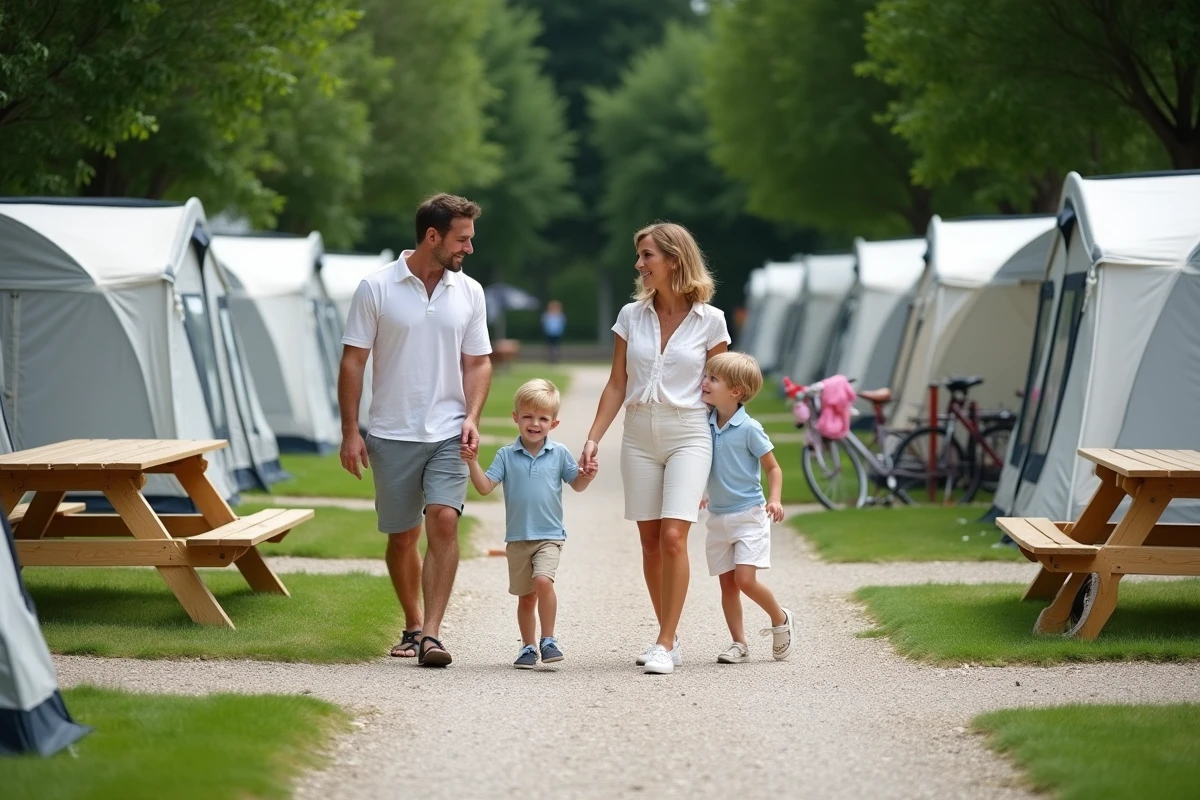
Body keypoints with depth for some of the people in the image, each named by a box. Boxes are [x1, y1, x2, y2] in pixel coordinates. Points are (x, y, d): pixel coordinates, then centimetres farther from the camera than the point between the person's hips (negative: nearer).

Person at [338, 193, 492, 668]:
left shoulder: (469, 292, 6)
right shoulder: (377, 288, -4)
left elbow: (478, 362, 11)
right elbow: (353, 361, -2)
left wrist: (472, 417, -5)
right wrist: (350, 431, -6)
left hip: (448, 434, 1)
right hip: (392, 434, -1)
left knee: (444, 521, -16)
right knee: (401, 537, 8)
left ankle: (431, 634, -17)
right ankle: (412, 626, 28)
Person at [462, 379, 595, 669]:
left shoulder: (559, 454, 2)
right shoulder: (507, 455, 1)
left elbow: (577, 485, 10)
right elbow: (485, 487, -4)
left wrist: (587, 475, -11)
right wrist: (473, 463, -18)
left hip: (549, 536, -2)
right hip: (517, 538, 2)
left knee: (543, 580, -23)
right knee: (525, 595, 9)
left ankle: (548, 640, -12)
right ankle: (528, 647, 22)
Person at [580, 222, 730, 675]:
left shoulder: (709, 321, -2)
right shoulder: (632, 316, 6)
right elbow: (617, 385, 8)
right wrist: (593, 438, 1)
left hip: (688, 435, -4)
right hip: (639, 435, 4)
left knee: (673, 537, -14)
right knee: (650, 541, 5)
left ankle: (665, 645, -11)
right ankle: (668, 637, 16)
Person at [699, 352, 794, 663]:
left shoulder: (749, 429, -14)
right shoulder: (706, 425, 3)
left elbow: (773, 467, -7)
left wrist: (774, 499, -19)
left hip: (748, 515, -6)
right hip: (718, 517, 6)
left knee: (745, 579, -13)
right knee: (727, 582, 5)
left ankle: (780, 620, 12)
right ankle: (739, 644, 12)